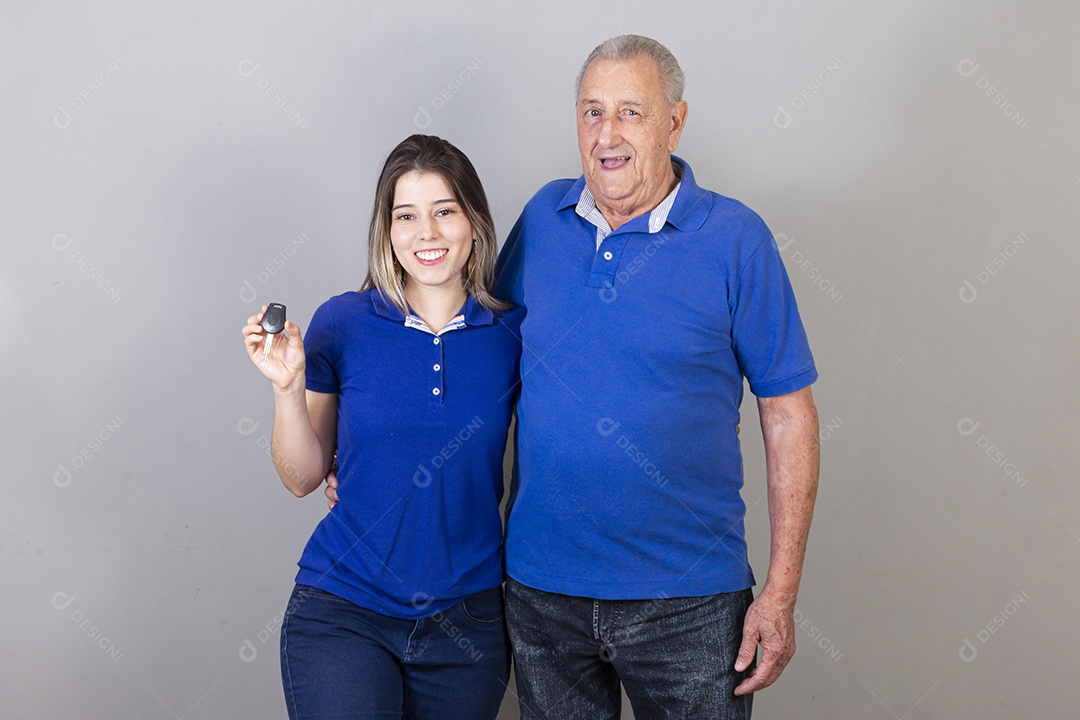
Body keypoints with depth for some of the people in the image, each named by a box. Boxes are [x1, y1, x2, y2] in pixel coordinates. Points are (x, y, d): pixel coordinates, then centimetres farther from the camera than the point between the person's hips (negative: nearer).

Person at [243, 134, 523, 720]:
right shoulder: (342, 323, -4)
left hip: (467, 620, 2)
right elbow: (303, 477, 0)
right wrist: (288, 387, -14)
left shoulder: (513, 331, -1)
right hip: (342, 611, -1)